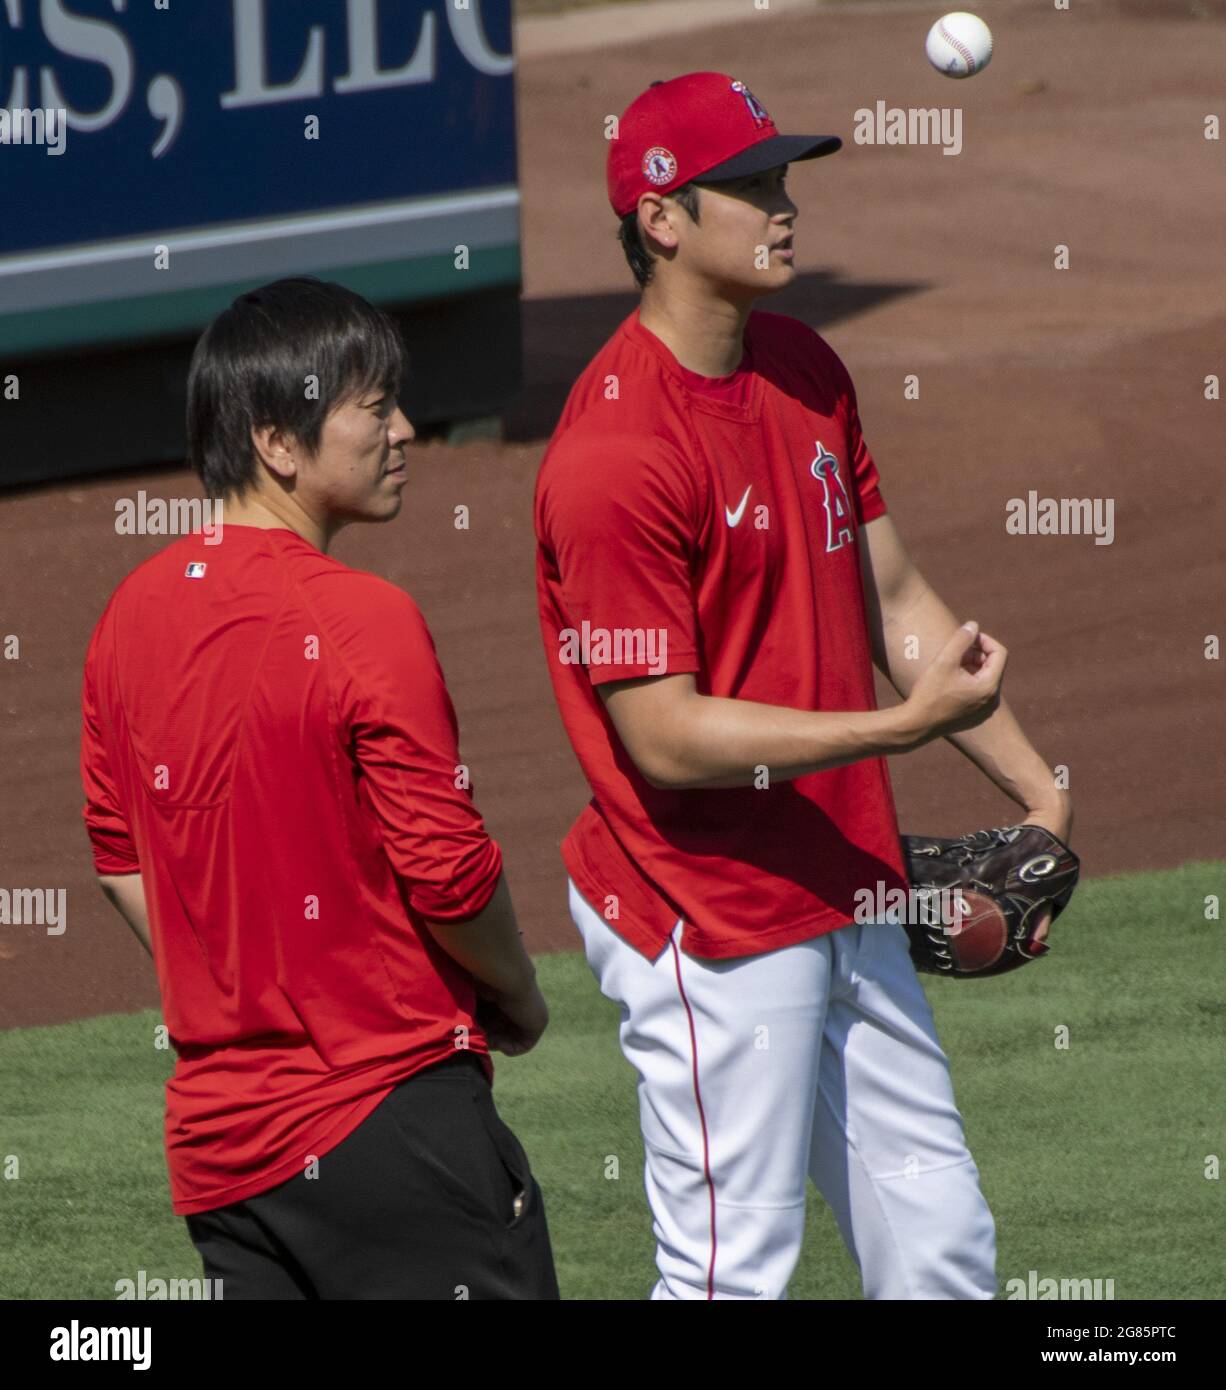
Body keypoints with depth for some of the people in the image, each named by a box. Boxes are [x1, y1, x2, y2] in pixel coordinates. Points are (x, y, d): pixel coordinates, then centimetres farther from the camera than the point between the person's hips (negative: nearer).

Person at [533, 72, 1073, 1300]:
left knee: (944, 1247, 13)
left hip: (845, 902, 9)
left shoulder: (804, 368, 8)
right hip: (710, 931, -9)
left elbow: (891, 597, 16)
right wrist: (904, 726, -26)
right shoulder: (617, 451, -20)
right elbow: (666, 737, -22)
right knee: (734, 1274, -5)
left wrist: (1037, 792, 11)